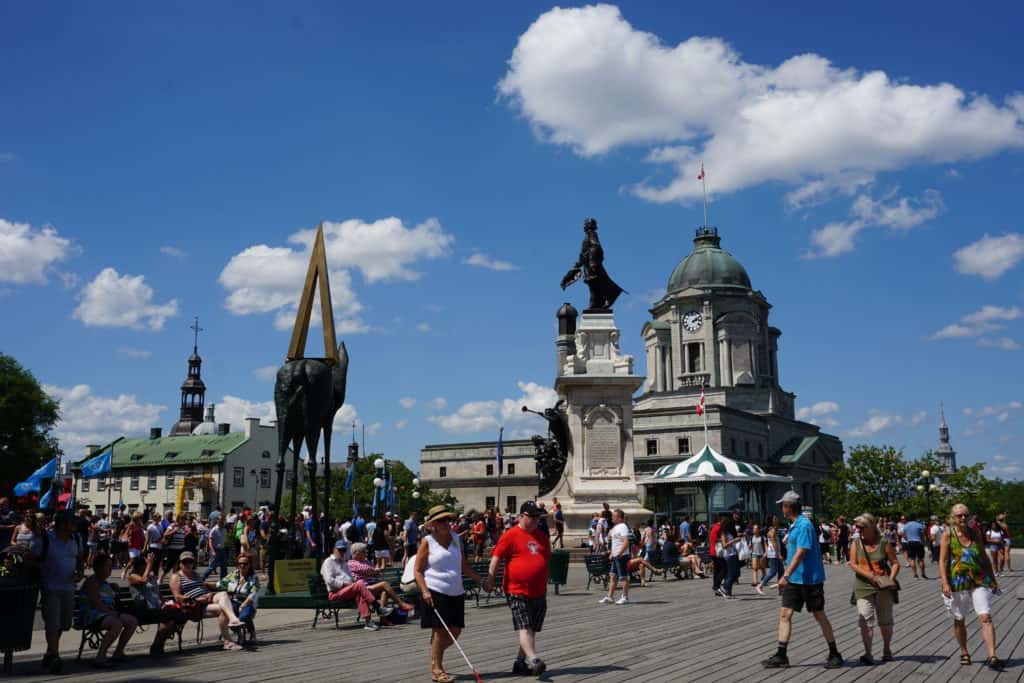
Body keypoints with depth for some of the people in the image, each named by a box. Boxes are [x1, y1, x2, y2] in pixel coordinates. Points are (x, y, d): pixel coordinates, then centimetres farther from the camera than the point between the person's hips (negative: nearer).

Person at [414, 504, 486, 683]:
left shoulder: (455, 539, 11)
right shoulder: (427, 541, -4)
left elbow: (464, 566, 15)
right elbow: (418, 570, -4)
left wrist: (481, 581, 5)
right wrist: (424, 591, -16)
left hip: (456, 593, 6)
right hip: (435, 593, -6)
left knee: (455, 631, 6)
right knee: (440, 631, -3)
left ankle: (435, 656, 30)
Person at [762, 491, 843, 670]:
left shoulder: (804, 525, -18)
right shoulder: (794, 525, 11)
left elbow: (800, 554, -25)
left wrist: (786, 575, -28)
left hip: (810, 579, -8)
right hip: (794, 579, 8)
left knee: (819, 616, 3)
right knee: (785, 614, 0)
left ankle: (834, 655, 17)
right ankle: (781, 656, 1)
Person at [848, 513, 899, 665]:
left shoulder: (883, 543, -3)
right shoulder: (856, 544, 1)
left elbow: (895, 563, 1)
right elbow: (853, 564, -6)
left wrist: (890, 579, -15)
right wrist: (870, 576, -19)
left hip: (883, 588, 0)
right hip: (864, 587, 0)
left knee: (885, 620, 12)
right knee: (865, 620, -12)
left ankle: (887, 650, 30)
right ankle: (868, 653, -13)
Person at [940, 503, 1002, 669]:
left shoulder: (975, 533, 7)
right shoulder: (948, 534, -3)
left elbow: (984, 557, 16)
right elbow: (942, 561, -7)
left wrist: (993, 579, 15)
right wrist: (945, 584, -17)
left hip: (979, 581, 2)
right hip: (957, 583, -2)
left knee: (986, 618, -11)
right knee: (959, 620, 10)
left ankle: (992, 657, -16)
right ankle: (964, 653, 27)